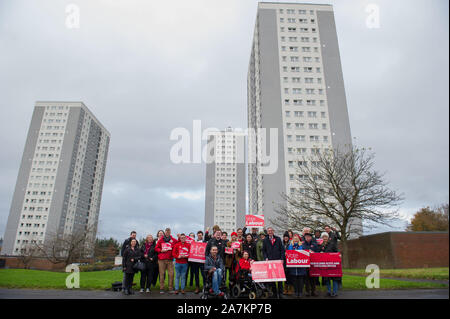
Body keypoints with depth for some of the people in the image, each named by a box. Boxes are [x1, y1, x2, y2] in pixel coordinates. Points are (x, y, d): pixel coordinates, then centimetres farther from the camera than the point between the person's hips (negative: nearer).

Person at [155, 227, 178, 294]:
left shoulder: (173, 240, 9)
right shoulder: (161, 240, 8)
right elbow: (156, 248, 9)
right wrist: (161, 250, -7)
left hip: (170, 259, 1)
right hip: (161, 259, -1)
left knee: (171, 274, -2)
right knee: (162, 274, 1)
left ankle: (171, 288, 7)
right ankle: (161, 288, 10)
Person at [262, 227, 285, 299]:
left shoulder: (278, 239, 6)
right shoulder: (265, 240, 7)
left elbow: (282, 249, 5)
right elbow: (263, 251, 10)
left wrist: (282, 258, -4)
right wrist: (266, 258, -5)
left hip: (278, 260, -1)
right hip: (269, 261, 1)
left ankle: (280, 293, 7)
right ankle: (274, 292, 14)